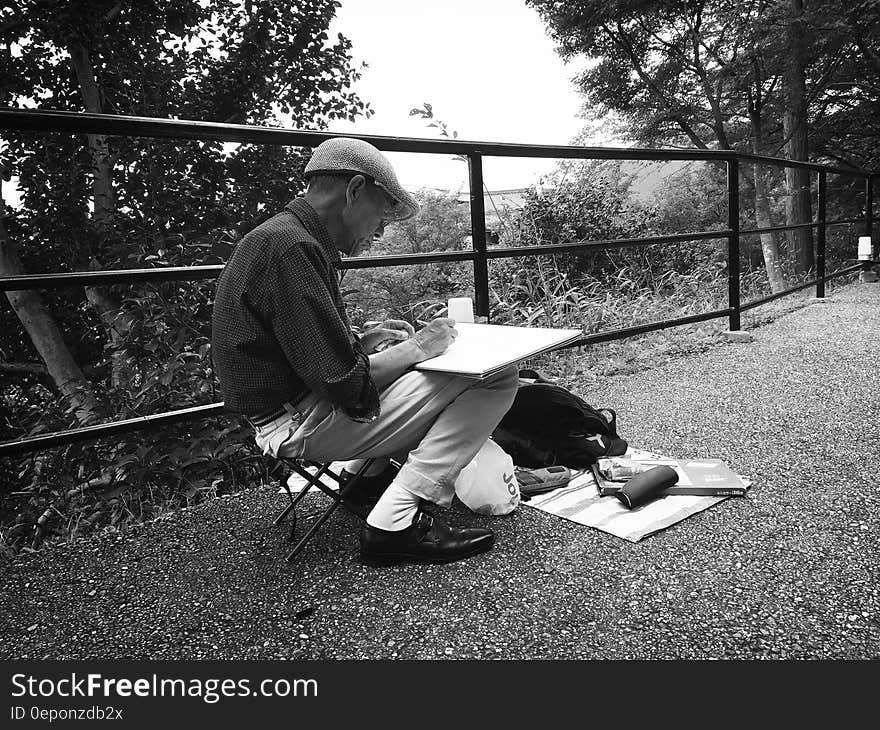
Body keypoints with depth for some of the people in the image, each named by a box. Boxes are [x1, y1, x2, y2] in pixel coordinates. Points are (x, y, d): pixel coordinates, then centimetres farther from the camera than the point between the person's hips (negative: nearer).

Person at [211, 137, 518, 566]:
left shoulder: (281, 237, 12)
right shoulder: (292, 248, -21)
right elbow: (345, 385, -24)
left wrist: (361, 342, 7)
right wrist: (415, 349, -10)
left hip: (291, 409, 11)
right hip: (301, 425, -11)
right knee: (496, 379, -15)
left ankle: (371, 475, 13)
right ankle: (394, 525, -12)